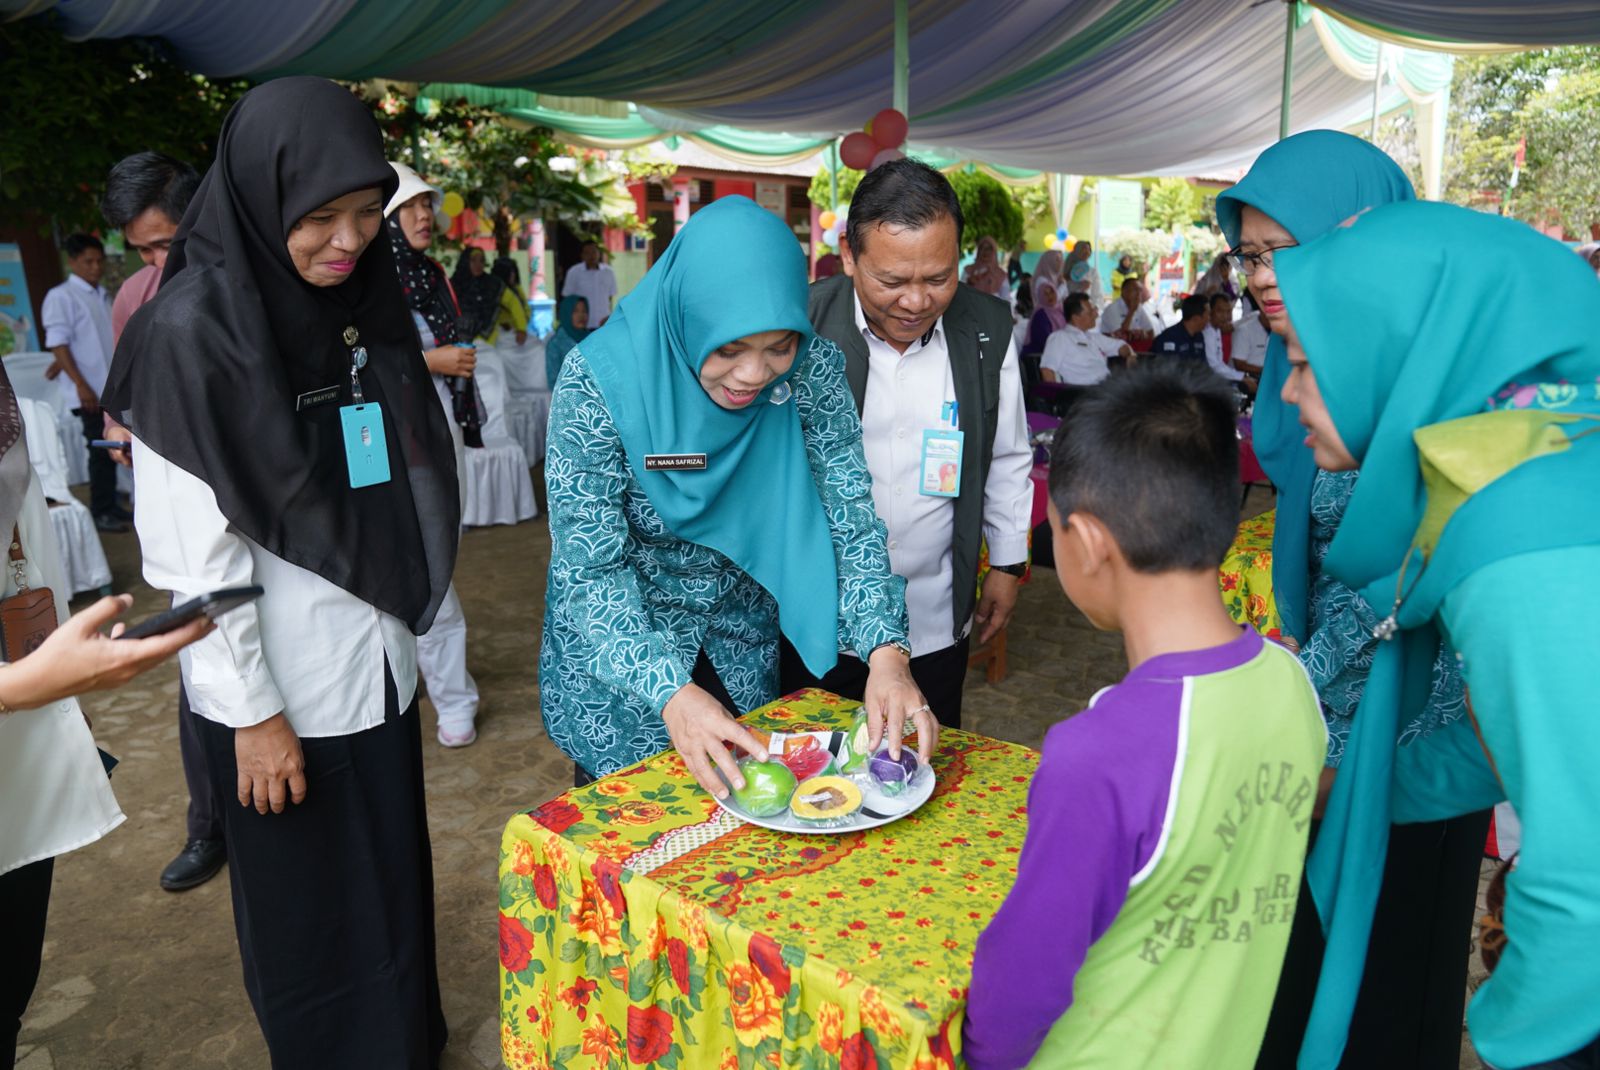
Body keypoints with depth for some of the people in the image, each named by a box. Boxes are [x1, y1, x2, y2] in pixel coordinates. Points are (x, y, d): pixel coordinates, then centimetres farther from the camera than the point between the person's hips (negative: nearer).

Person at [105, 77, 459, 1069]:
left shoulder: (367, 301, 5)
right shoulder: (192, 331, -16)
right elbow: (190, 550, -16)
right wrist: (249, 711, -14)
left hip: (379, 665, 6)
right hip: (282, 690, -6)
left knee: (393, 884, 19)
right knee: (312, 908, 11)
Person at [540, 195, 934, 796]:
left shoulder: (811, 367, -20)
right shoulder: (598, 380, -29)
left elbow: (849, 512, -16)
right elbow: (589, 568, -27)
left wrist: (885, 651, -31)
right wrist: (671, 692, -40)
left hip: (744, 631, 3)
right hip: (621, 640, -3)